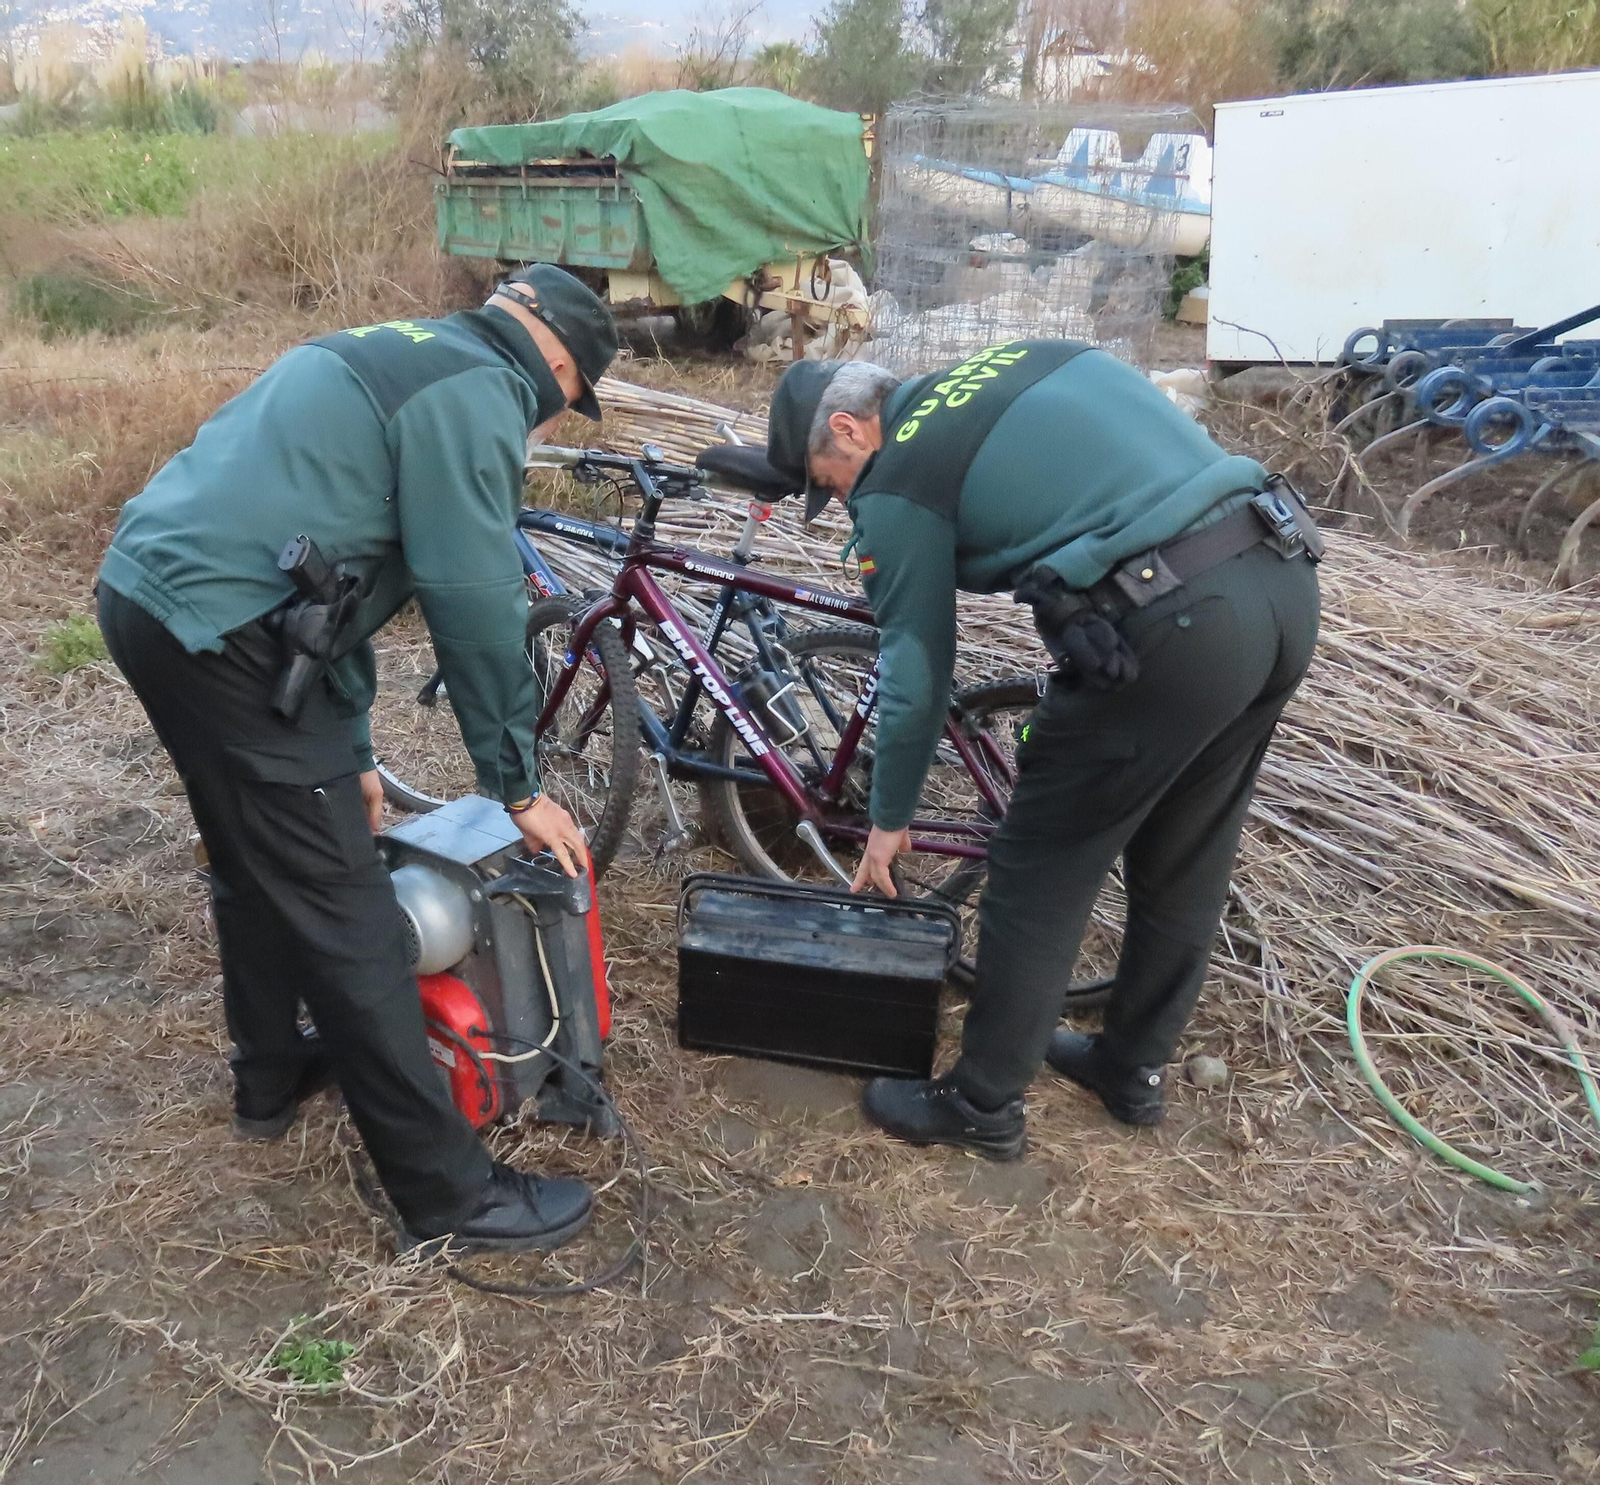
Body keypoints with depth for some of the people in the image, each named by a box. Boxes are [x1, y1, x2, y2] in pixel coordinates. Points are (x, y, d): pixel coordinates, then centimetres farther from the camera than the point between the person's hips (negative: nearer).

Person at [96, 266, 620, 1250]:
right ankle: (453, 1196, 7)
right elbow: (477, 607, -12)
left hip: (149, 591, 10)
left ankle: (273, 1077, 45)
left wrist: (349, 750, 24)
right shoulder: (477, 394, -8)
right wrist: (520, 786, -1)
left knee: (258, 861, 25)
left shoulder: (402, 359, 22)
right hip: (222, 633, -10)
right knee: (344, 915, -5)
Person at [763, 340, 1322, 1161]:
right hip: (1286, 578, 9)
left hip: (1171, 628, -9)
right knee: (1186, 861, 23)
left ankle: (982, 1106, 25)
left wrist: (890, 820, 19)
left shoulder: (896, 485, 1)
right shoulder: (1012, 360, 22)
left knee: (1038, 875, 9)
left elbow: (915, 672, 5)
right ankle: (1133, 1065, 42)